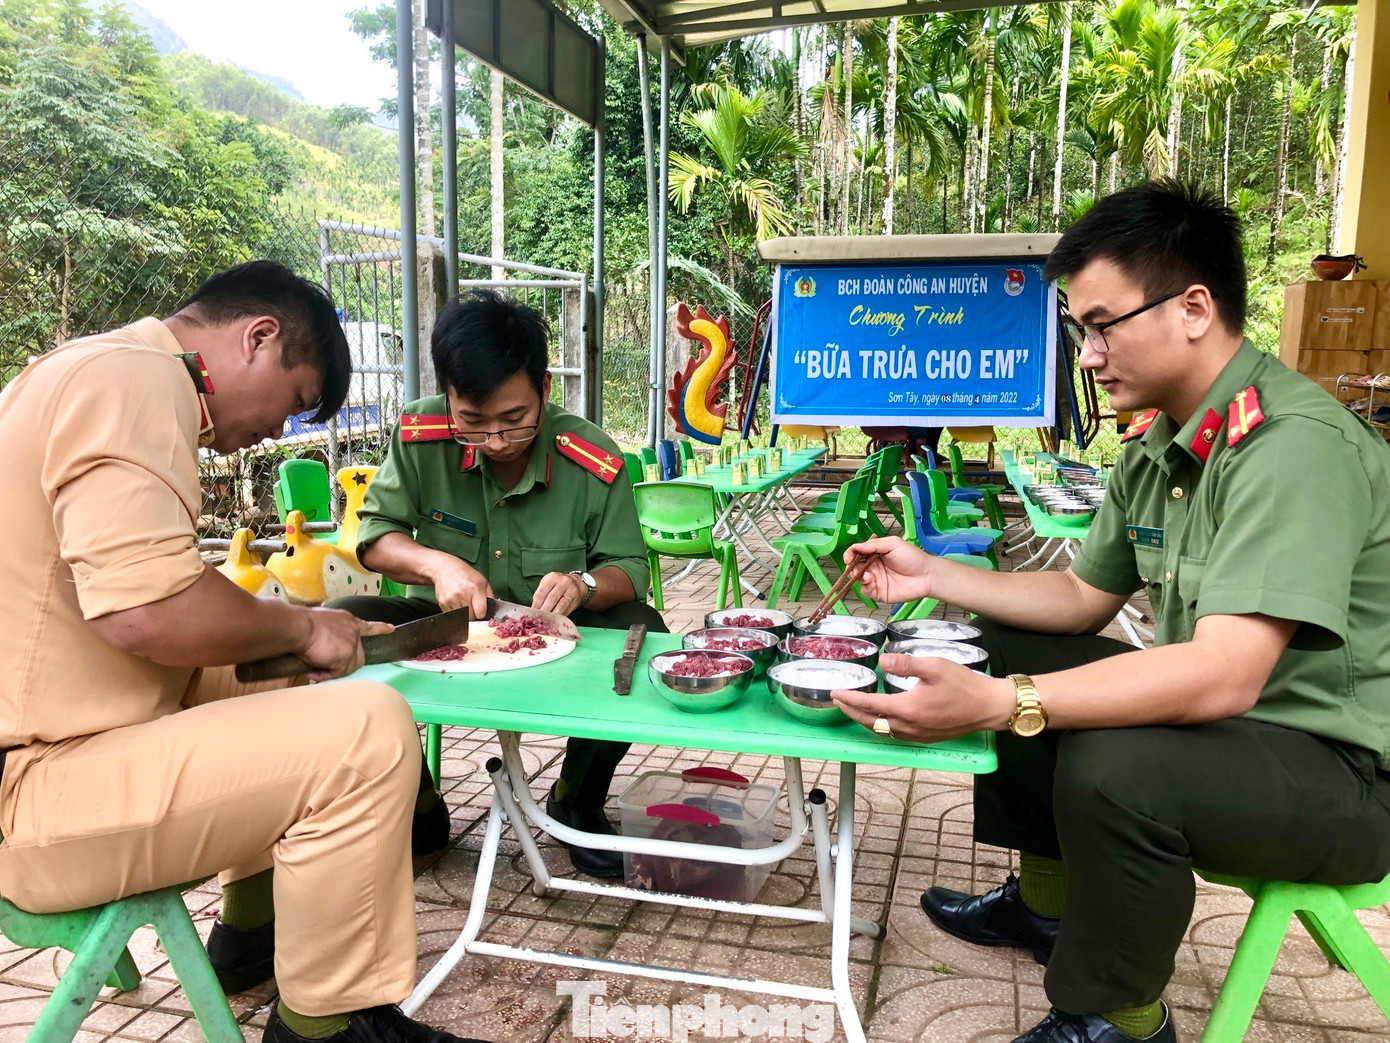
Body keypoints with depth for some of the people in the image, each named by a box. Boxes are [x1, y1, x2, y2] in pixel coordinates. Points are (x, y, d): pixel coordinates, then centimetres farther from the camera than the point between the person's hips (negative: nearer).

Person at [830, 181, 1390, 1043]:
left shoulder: (1293, 445, -27)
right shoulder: (1156, 445, 2)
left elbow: (1224, 677, -36)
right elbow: (1081, 598, 10)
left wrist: (999, 706, -43)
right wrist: (933, 575, 0)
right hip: (1217, 719, 9)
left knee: (1113, 768, -34)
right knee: (1010, 644, 10)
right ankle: (1048, 902, 23)